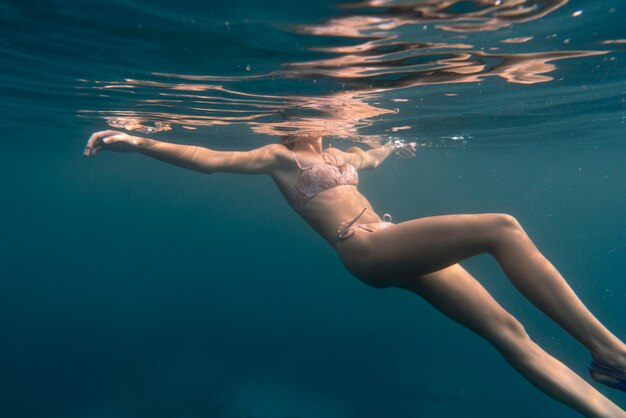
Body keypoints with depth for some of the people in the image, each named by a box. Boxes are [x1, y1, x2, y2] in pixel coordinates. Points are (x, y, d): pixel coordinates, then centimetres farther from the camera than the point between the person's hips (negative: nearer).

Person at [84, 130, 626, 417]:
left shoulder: (336, 155, 26)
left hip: (400, 253, 9)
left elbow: (373, 157, 47)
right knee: (501, 227, -20)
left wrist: (394, 144, 63)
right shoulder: (279, 157, 5)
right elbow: (210, 159, -3)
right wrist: (136, 142, -7)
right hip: (367, 250, -8)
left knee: (510, 331, 2)